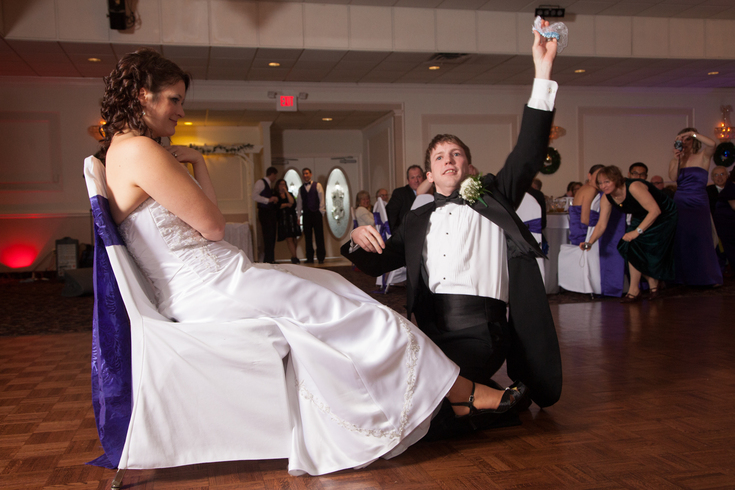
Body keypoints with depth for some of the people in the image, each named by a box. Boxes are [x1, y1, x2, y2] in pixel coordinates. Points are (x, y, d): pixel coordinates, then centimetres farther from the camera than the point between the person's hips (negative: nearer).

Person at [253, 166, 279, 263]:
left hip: (271, 212, 9)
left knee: (272, 237, 8)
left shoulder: (269, 184, 21)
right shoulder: (261, 182, -6)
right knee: (268, 236, -12)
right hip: (264, 212, -9)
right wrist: (268, 200, -18)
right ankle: (268, 260, -10)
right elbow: (255, 196, -19)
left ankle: (271, 260, 12)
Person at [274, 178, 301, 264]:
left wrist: (286, 191, -3)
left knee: (294, 239, 1)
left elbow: (292, 202, -5)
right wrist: (287, 204, 0)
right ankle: (294, 257, -12)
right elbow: (277, 206, -7)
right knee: (289, 239, -11)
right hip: (283, 219, -3)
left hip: (292, 218, 3)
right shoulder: (275, 195, 7)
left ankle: (293, 257, 8)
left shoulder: (289, 194, 15)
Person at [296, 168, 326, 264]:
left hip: (316, 213, -3)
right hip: (306, 214, 3)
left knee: (319, 236, -3)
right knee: (307, 236, 3)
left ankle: (321, 257, 1)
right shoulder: (301, 188, 15)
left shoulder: (317, 185, 6)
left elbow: (321, 199, 2)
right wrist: (298, 215, 7)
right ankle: (310, 258, 7)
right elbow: (299, 203, 14)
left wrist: (321, 211, -6)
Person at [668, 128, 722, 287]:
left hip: (699, 204, -3)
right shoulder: (675, 160, 10)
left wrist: (693, 133, -16)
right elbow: (673, 177, -8)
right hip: (680, 204, 3)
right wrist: (677, 159, -17)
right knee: (681, 241, 0)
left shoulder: (703, 156, 2)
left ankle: (708, 278, 2)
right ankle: (685, 277, 5)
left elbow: (712, 144, -19)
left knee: (701, 239, -5)